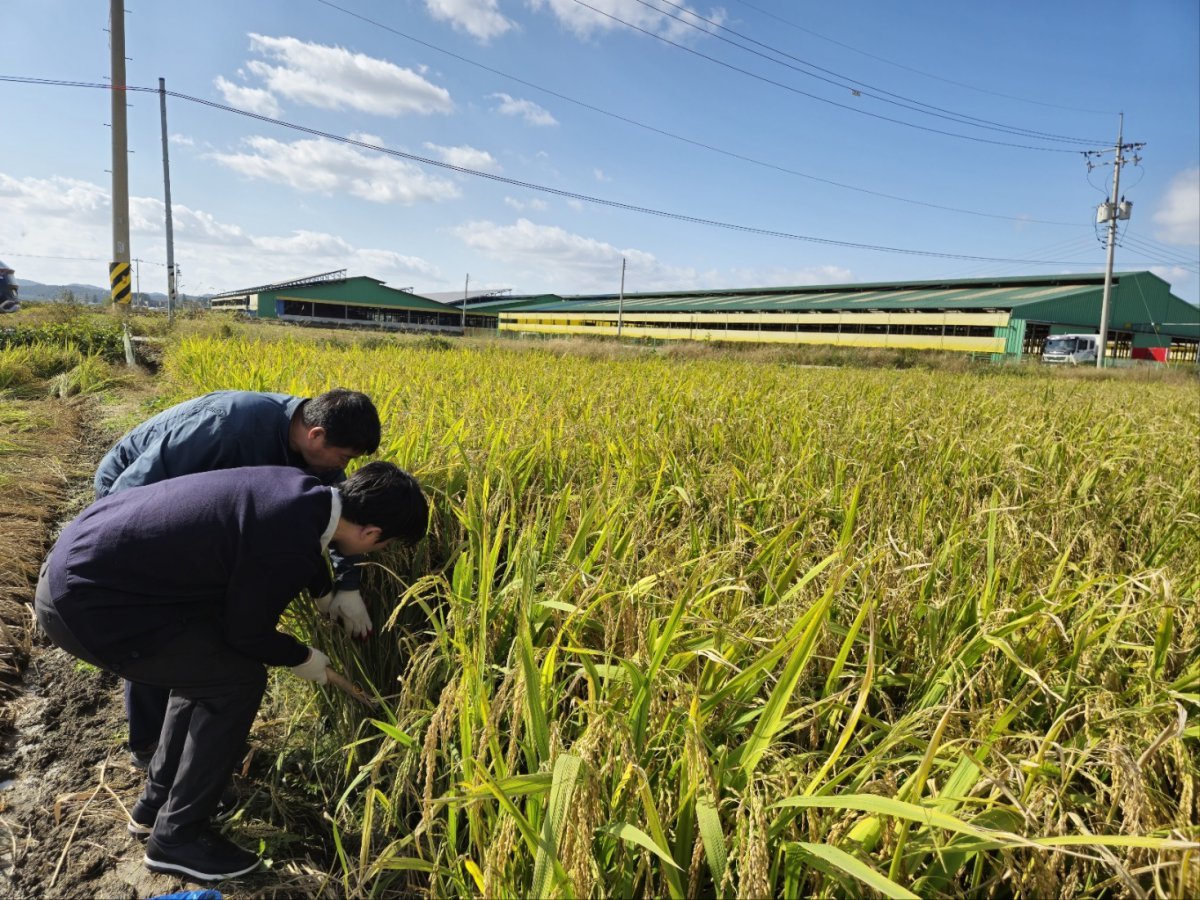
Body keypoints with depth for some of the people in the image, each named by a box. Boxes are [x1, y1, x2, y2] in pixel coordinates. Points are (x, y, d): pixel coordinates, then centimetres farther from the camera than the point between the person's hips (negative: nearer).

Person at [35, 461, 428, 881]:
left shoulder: (300, 487, -1)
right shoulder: (286, 548, -27)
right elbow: (247, 634, -10)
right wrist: (302, 657, 9)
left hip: (80, 555, 9)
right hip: (85, 602, -9)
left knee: (211, 662, 19)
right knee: (239, 681, -4)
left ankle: (157, 802, 34)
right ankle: (176, 836, 13)